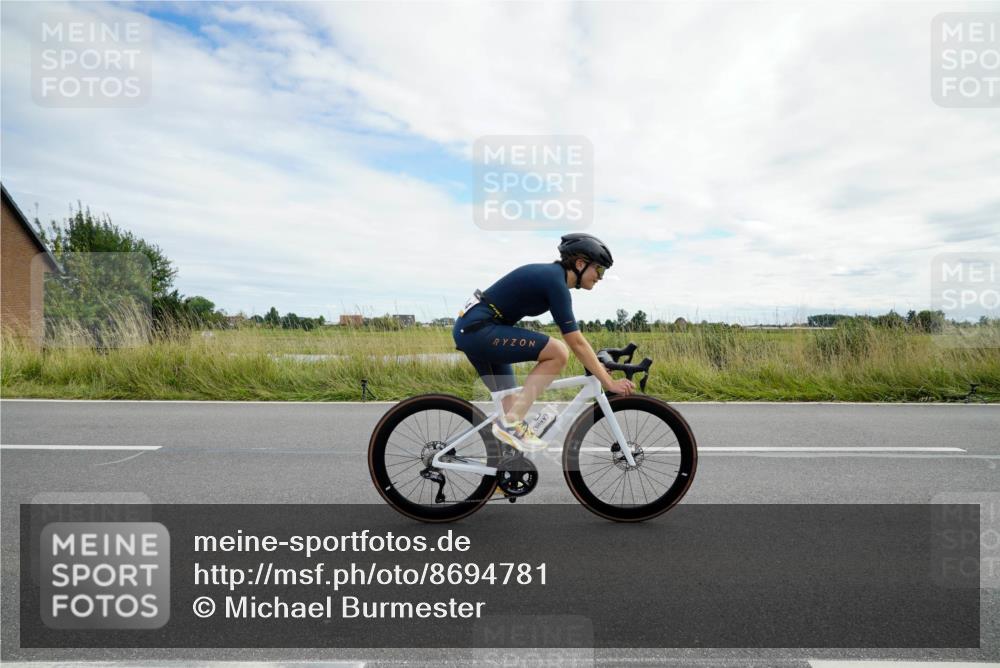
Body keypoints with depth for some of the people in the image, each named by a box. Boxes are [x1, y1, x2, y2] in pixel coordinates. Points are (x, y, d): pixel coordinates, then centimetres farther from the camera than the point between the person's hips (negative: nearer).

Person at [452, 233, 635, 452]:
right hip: (477, 329, -11)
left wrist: (598, 366, 24)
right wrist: (609, 382, -9)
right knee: (558, 352, -18)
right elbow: (577, 344, -16)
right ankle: (512, 423, -14)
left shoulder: (551, 274, 13)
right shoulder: (555, 281, -16)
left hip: (470, 329, 11)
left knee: (510, 401, 15)